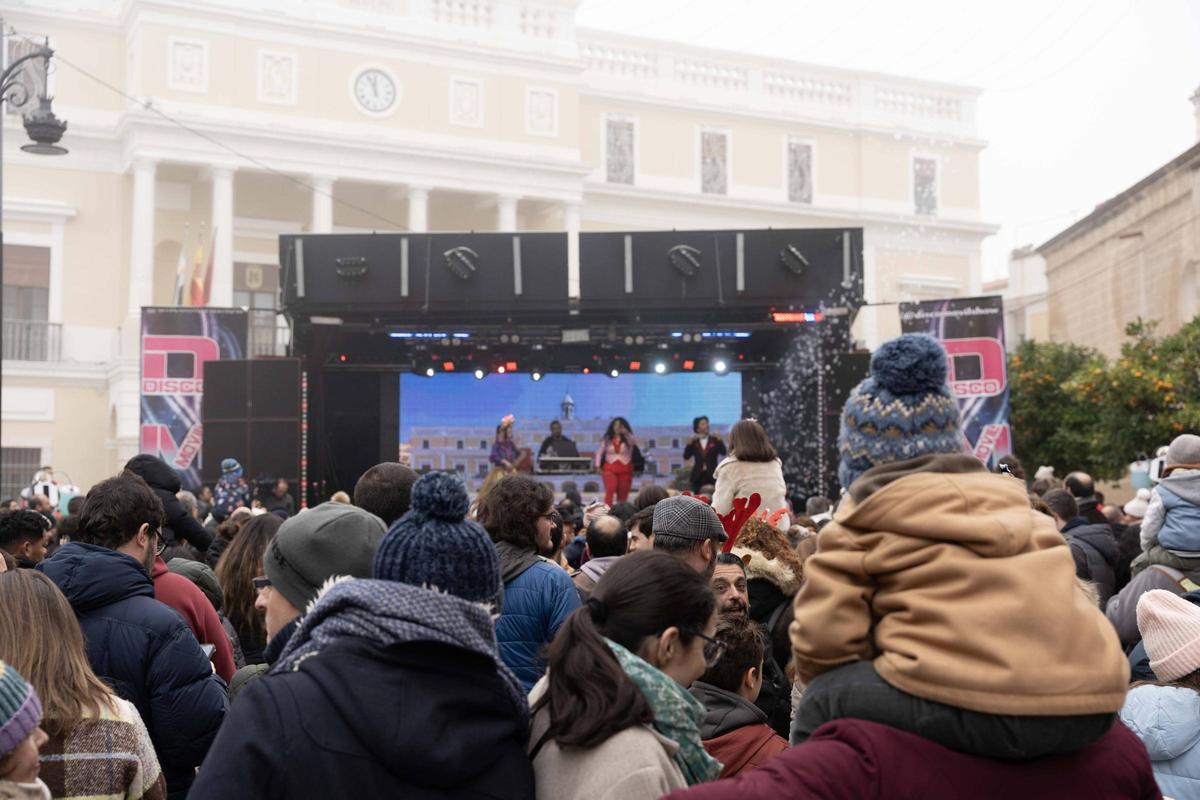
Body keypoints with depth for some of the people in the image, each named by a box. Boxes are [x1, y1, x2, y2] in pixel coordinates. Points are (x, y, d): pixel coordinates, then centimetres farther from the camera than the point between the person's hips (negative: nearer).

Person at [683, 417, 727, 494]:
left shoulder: (714, 440, 6)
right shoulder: (694, 441, 8)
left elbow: (723, 452, -4)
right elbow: (686, 456, 1)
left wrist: (719, 439, -14)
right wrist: (690, 442, -10)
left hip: (712, 475, -1)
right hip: (698, 476, 1)